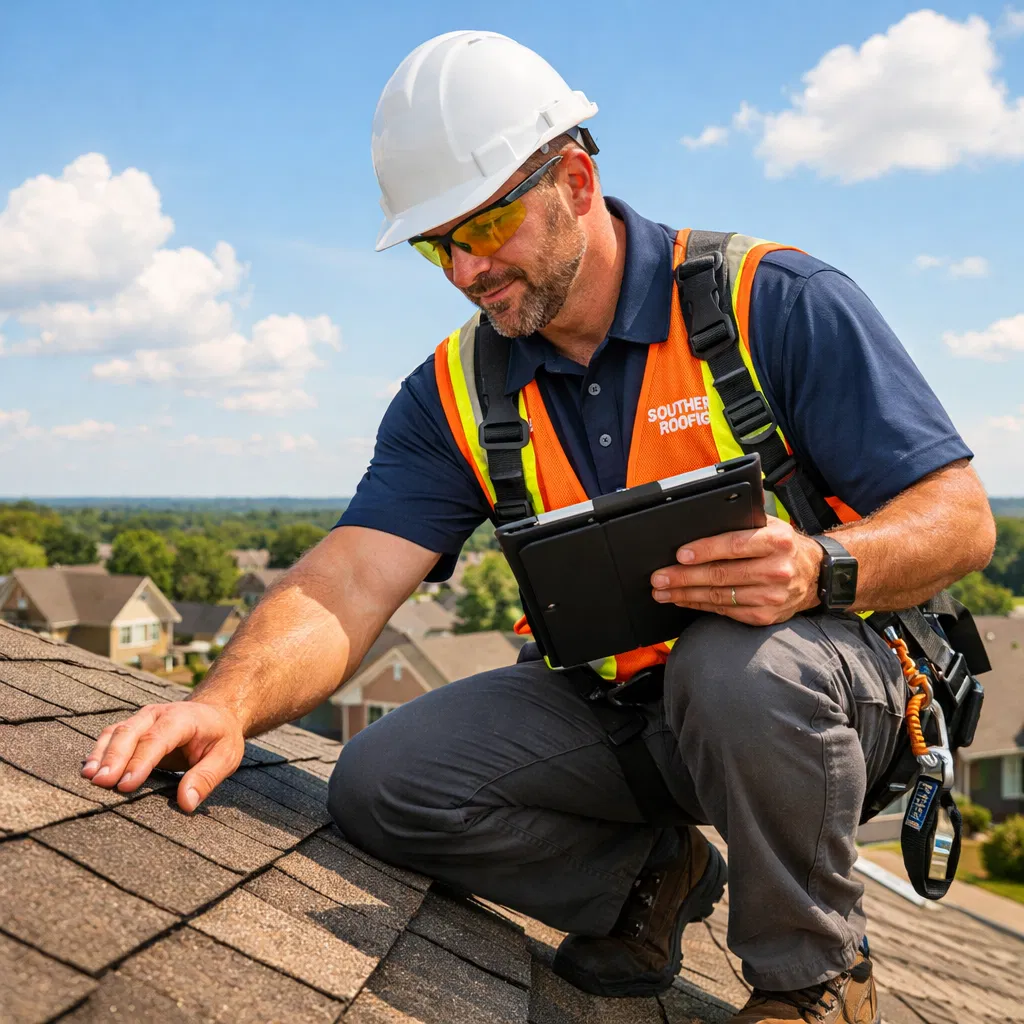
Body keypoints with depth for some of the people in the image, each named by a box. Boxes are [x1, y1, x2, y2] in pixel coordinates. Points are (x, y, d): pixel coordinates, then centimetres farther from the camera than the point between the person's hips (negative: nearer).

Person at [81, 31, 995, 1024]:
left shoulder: (776, 301, -13)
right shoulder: (456, 394, -1)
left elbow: (959, 515, -14)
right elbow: (346, 581, -13)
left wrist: (820, 568, -36)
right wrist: (227, 702, -33)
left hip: (824, 686, -3)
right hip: (616, 708, 4)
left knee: (739, 663, -37)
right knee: (384, 783, -15)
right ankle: (644, 873, 10)